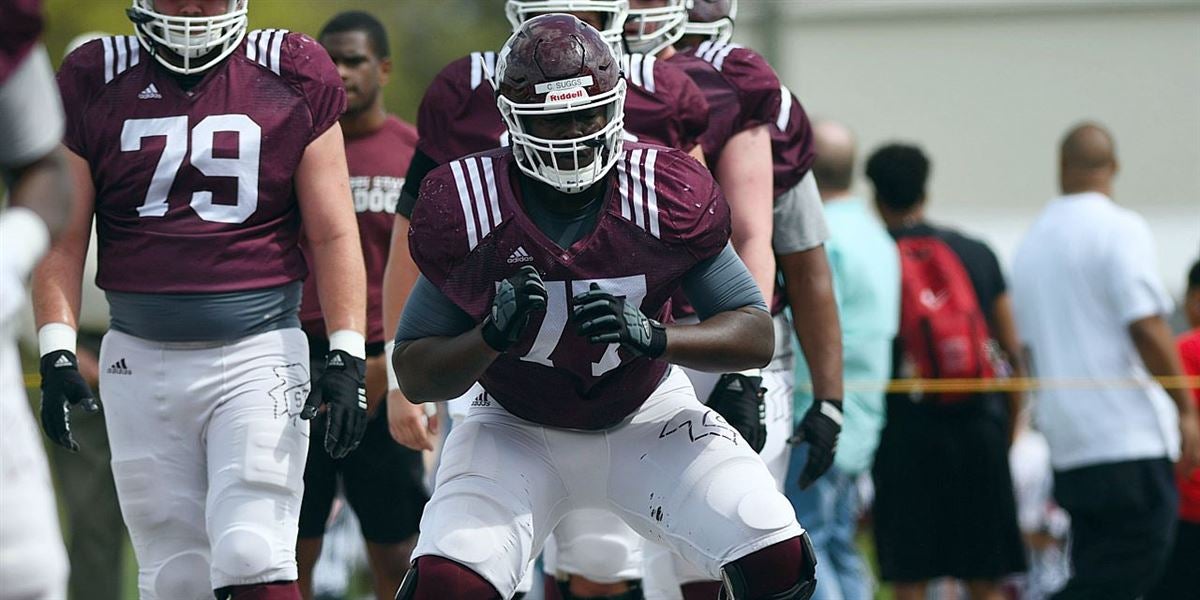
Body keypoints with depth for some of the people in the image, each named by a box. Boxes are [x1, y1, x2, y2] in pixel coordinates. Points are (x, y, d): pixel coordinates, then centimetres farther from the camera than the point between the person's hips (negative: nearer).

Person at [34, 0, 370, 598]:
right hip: (140, 362, 2)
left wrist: (347, 359, -5)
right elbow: (64, 238, 6)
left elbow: (332, 234, 4)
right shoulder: (94, 83, 5)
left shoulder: (293, 81, 2)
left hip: (258, 352, -2)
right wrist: (56, 353, -6)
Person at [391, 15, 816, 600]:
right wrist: (493, 335, -34)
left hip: (645, 418, 1)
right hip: (518, 434, -1)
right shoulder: (468, 212, -19)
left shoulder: (668, 197, -19)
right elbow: (414, 377, -13)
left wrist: (652, 336, -33)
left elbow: (756, 337, -14)